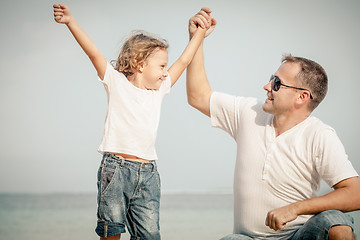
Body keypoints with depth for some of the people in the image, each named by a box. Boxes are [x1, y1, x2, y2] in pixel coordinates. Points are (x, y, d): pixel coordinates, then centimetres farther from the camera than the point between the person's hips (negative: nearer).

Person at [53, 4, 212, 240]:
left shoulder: (158, 90, 15)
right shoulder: (117, 83, 2)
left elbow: (183, 61, 21)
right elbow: (93, 52, -7)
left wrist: (200, 32, 23)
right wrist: (71, 21, -16)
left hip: (147, 173, 4)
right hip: (116, 168, -4)